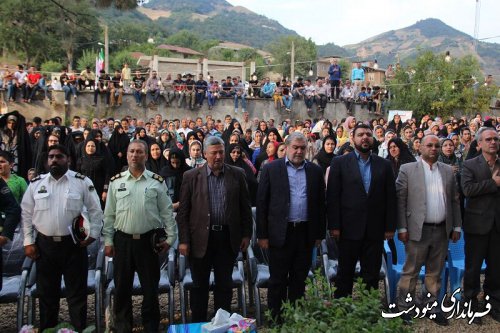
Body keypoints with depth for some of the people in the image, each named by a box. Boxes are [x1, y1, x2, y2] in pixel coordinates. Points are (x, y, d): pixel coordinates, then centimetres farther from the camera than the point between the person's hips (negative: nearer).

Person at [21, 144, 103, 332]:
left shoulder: (82, 182, -3)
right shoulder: (36, 183, 5)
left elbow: (95, 210, 2)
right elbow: (26, 214, 9)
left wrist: (93, 234, -5)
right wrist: (28, 242, 4)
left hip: (74, 244, -2)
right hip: (44, 244, 3)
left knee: (77, 292, 5)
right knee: (46, 292, 13)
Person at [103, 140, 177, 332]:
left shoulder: (157, 182, 0)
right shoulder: (116, 181, 4)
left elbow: (167, 212, 2)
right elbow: (109, 214, 6)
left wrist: (170, 237, -2)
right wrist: (108, 241, 3)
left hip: (149, 240, -1)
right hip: (122, 240, 1)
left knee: (150, 288, 8)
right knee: (122, 288, 11)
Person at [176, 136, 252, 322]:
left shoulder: (237, 174, 2)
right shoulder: (191, 176, -2)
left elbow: (245, 207, 7)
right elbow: (183, 211, -2)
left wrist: (246, 234, 4)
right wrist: (184, 240, -5)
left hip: (228, 237, 1)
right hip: (201, 238, -1)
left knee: (225, 284, 12)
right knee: (199, 285, 11)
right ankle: (198, 323, 26)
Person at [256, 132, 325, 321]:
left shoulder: (315, 171, 8)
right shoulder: (271, 169, -1)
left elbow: (320, 203, 10)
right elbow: (262, 203, -2)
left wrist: (319, 233, 8)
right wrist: (262, 234, -5)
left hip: (306, 233, 3)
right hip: (281, 233, -3)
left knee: (299, 280, 13)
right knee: (278, 280, 6)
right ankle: (276, 319, 18)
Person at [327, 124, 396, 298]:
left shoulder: (384, 165, 7)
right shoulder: (340, 163, 0)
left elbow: (390, 197, 6)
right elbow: (332, 196, -3)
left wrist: (390, 227, 2)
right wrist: (334, 226, -8)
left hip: (375, 230, 2)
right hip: (349, 229, -2)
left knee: (372, 276, 9)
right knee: (345, 274, 9)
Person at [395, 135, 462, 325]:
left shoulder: (448, 171, 10)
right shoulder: (407, 170, -3)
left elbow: (454, 201, 12)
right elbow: (400, 200, -5)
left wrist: (457, 226, 8)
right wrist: (402, 228, -9)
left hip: (442, 230, 4)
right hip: (418, 230, -4)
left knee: (435, 272, 13)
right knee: (411, 272, 3)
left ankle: (433, 308, 25)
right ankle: (403, 308, 14)